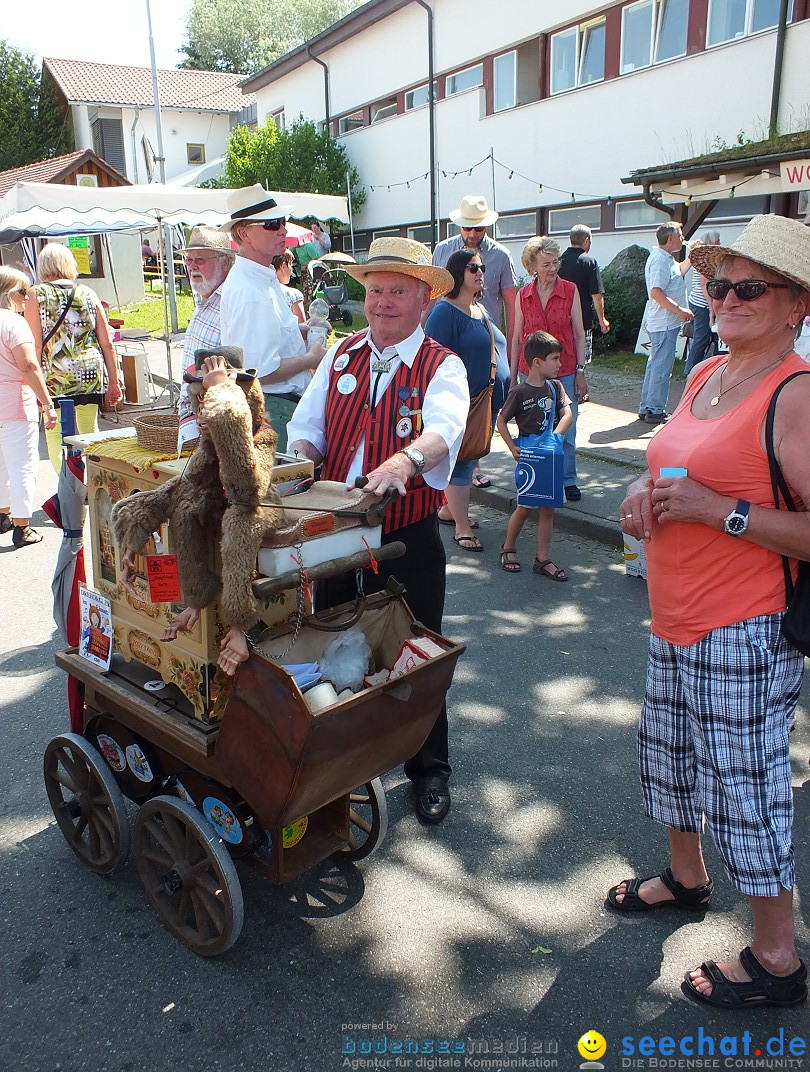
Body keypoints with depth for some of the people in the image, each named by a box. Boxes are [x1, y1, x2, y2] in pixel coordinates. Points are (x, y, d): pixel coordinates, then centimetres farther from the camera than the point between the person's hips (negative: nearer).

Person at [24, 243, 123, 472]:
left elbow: (35, 344, -9)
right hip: (91, 375, 3)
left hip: (55, 377, -3)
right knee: (90, 432, 17)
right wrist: (113, 382, 13)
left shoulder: (36, 294, -1)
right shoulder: (87, 293, 7)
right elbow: (107, 344, 6)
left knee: (55, 433, 6)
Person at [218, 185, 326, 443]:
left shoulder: (264, 279, 12)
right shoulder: (250, 293, -21)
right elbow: (261, 371, -26)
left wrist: (301, 330, 11)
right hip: (274, 409, -10)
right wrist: (311, 359, -12)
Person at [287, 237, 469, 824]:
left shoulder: (442, 367, -5)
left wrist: (405, 460, -48)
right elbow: (308, 425, 5)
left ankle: (429, 771, 29)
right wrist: (299, 458, -18)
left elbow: (442, 429, -27)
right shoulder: (341, 355, 10)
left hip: (408, 537, -4)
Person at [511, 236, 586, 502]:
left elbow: (579, 333, 2)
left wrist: (581, 371, -3)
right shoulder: (523, 295, 2)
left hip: (565, 371, -1)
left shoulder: (570, 291, -1)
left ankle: (568, 480, 19)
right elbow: (517, 337, 7)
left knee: (566, 430, 3)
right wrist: (512, 377, 6)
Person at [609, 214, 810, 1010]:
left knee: (745, 787, 3)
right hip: (675, 624, 9)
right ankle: (686, 877, 48)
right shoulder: (704, 374, 9)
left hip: (743, 636, -8)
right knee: (668, 755, 23)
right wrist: (646, 490, 2)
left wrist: (719, 511, -24)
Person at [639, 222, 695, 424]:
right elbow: (656, 292, -26)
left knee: (655, 364, 14)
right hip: (665, 323, -11)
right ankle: (655, 410, 0)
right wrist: (680, 310, -24)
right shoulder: (660, 260, -16)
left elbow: (679, 272, 39)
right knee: (662, 367, -6)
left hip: (663, 323, 11)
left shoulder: (667, 258, 17)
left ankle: (646, 408, 21)